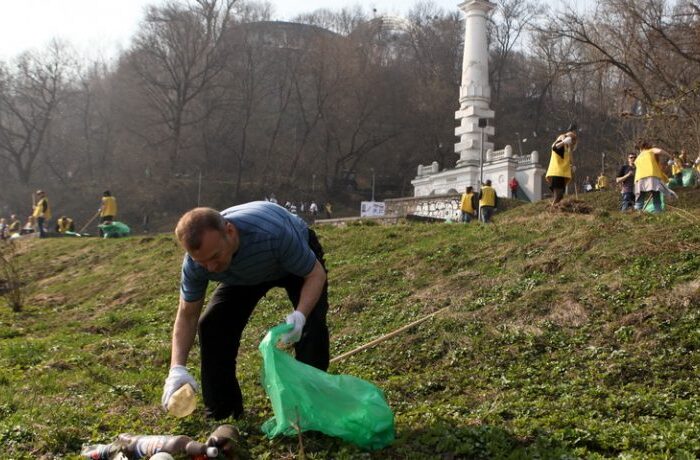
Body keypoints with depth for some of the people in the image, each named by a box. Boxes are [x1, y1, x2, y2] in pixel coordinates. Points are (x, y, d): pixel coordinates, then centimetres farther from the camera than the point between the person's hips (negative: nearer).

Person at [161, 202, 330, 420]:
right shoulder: (194, 264, -32)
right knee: (212, 325, -12)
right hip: (245, 274, 3)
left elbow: (316, 274, -32)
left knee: (312, 323, -25)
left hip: (298, 257, -3)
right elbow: (187, 315, -18)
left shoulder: (273, 233, -47)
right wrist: (177, 368, -32)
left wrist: (300, 315, -51)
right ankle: (221, 412, 3)